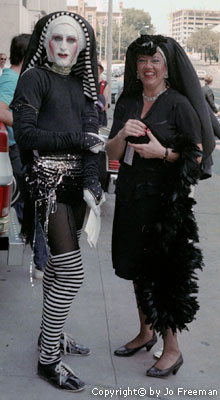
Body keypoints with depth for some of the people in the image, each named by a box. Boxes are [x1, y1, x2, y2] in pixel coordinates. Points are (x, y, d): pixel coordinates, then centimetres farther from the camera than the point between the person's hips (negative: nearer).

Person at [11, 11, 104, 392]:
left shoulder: (81, 85, 15)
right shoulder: (35, 77, -2)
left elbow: (91, 135, 5)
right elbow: (24, 132, -10)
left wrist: (91, 179, -10)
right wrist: (74, 138, -12)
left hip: (76, 182, 6)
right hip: (48, 180, -6)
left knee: (58, 263, 14)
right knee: (71, 272, -10)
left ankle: (50, 334, 31)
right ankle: (48, 359, 4)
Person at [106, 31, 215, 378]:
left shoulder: (179, 105, -8)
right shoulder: (127, 103, 8)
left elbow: (197, 156, -7)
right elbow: (112, 154, 6)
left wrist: (163, 153, -21)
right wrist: (122, 135, -14)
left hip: (164, 200, -6)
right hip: (130, 197, 6)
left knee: (163, 272, 0)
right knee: (137, 267, 16)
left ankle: (172, 349, 16)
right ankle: (146, 333, 35)